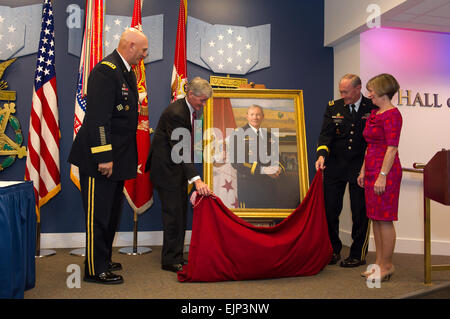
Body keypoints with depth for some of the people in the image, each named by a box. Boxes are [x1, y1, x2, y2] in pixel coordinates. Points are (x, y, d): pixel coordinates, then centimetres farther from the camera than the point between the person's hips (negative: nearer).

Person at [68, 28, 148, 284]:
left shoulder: (128, 72, 16)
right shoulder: (106, 70, -15)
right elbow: (98, 117, -22)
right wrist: (103, 157, -24)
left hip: (117, 156, 10)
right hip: (100, 157, -10)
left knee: (112, 213, 17)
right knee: (98, 214, 0)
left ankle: (104, 261, 31)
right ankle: (95, 270, 12)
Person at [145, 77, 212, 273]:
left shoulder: (189, 109, 6)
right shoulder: (175, 113, -24)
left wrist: (193, 177, 18)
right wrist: (196, 179, -41)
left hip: (178, 168, 10)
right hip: (166, 169, -10)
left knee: (180, 213, 12)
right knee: (173, 213, -6)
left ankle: (176, 257, 22)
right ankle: (171, 260, 6)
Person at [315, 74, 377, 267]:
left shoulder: (373, 108, -2)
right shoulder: (333, 107, 4)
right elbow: (326, 134, -2)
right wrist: (322, 154, -19)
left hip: (361, 167, -2)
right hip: (335, 166, 3)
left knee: (360, 212, 5)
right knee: (330, 209, 7)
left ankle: (358, 255, 19)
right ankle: (333, 251, 24)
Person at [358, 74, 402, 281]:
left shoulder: (392, 114, -11)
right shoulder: (374, 114, 16)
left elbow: (392, 148, -18)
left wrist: (382, 175, -22)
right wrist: (364, 170, 18)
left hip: (386, 171, -9)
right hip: (372, 170, 10)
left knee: (385, 219, -3)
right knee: (375, 218, 12)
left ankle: (387, 265, 8)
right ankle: (379, 262, 21)